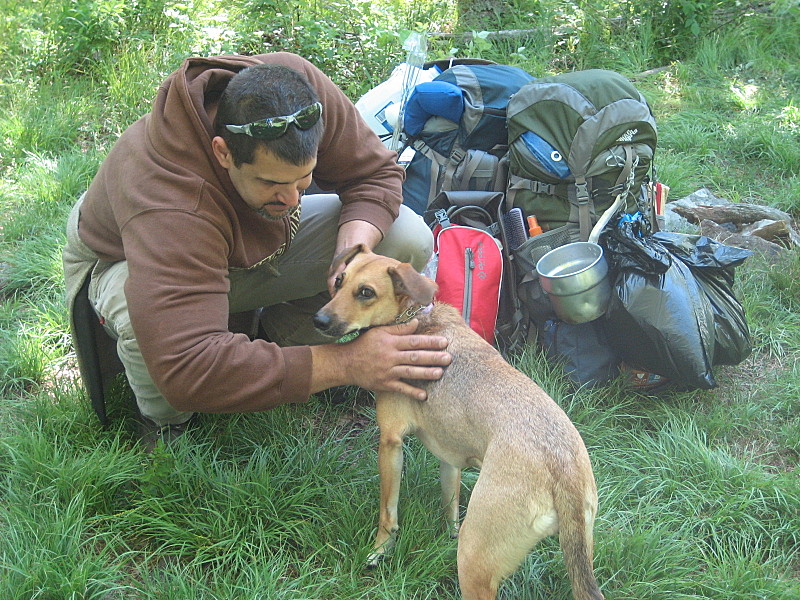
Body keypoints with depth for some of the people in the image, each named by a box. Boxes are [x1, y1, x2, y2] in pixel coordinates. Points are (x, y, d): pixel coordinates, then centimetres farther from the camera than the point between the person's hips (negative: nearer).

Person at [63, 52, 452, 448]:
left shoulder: (298, 85, -30)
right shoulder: (169, 207, -45)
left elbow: (376, 172, -14)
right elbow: (188, 370, -51)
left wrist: (353, 251, -36)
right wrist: (345, 364, -49)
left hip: (261, 241, 5)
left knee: (408, 240, -17)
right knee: (150, 320, -44)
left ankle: (278, 336, 5)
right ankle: (165, 422, -7)